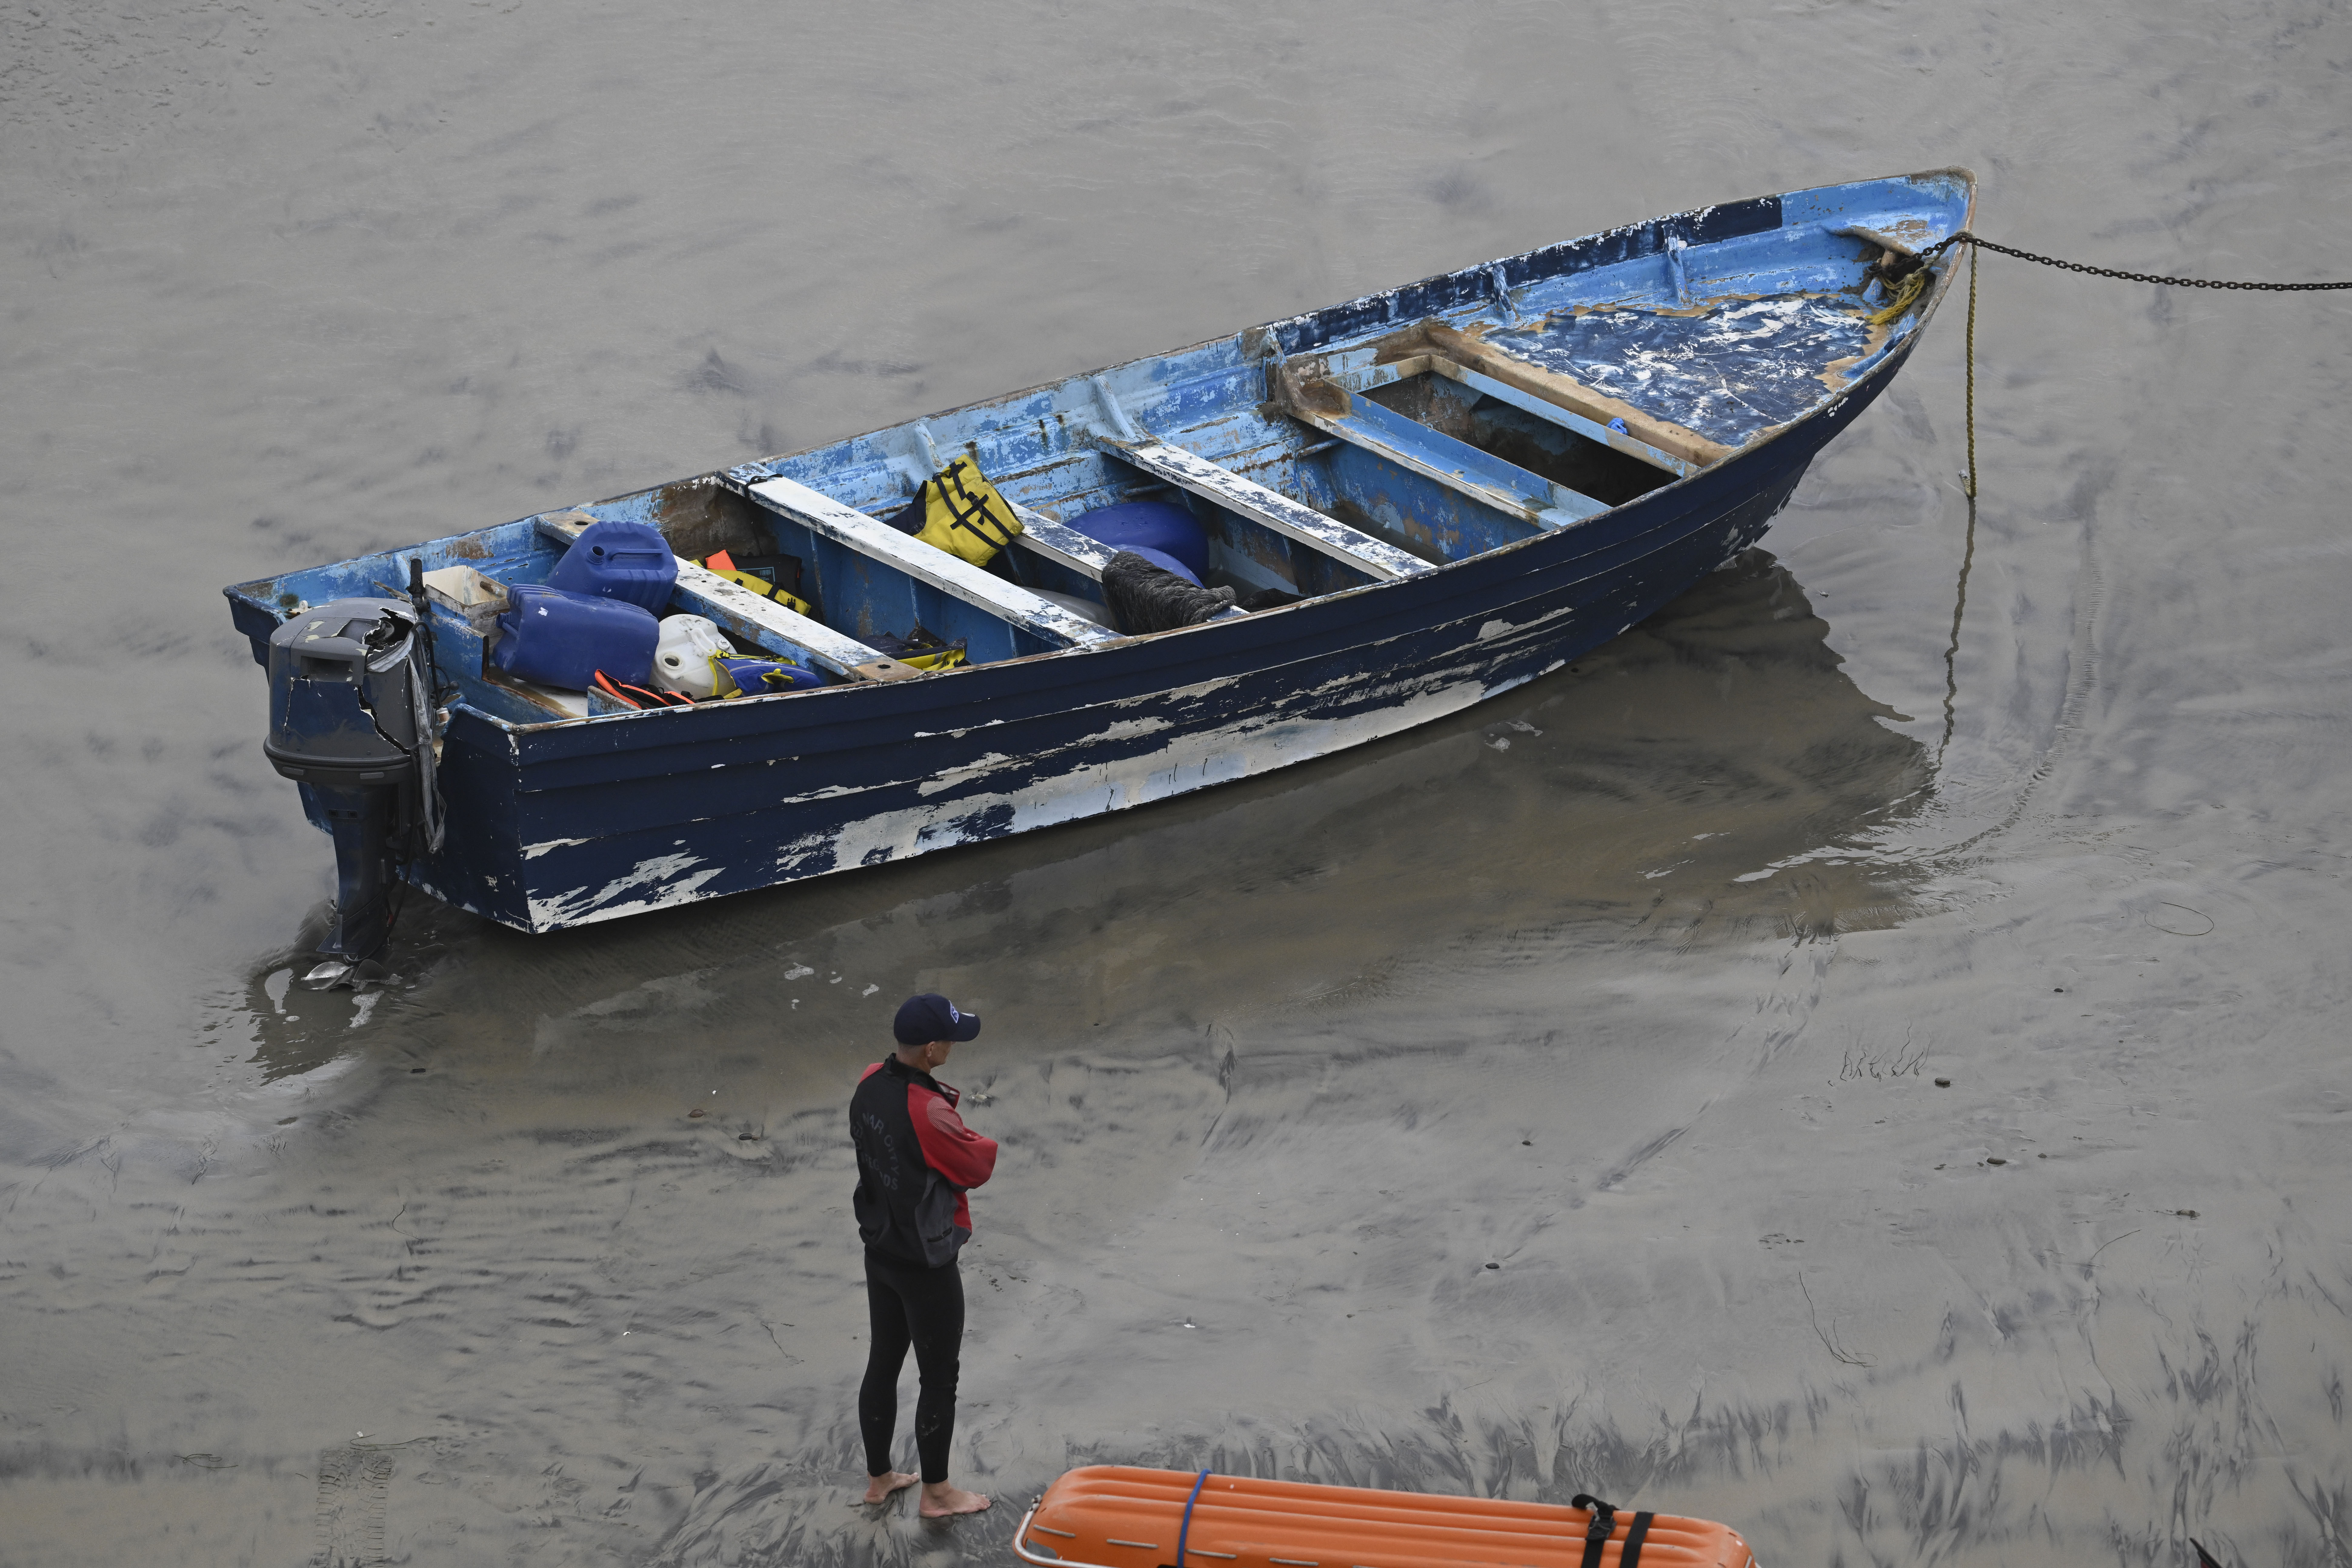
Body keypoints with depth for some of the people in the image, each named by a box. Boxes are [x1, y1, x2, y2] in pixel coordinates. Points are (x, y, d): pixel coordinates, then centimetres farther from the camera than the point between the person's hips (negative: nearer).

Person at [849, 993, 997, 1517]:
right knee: (939, 1379, 9)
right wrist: (981, 1144, 1)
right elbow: (979, 1167, -20)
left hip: (880, 1251, 8)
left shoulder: (870, 1085, -6)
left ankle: (879, 1478, 36)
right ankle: (936, 1493, 23)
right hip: (926, 1266, -8)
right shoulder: (927, 1114, -31)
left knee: (883, 1363, 21)